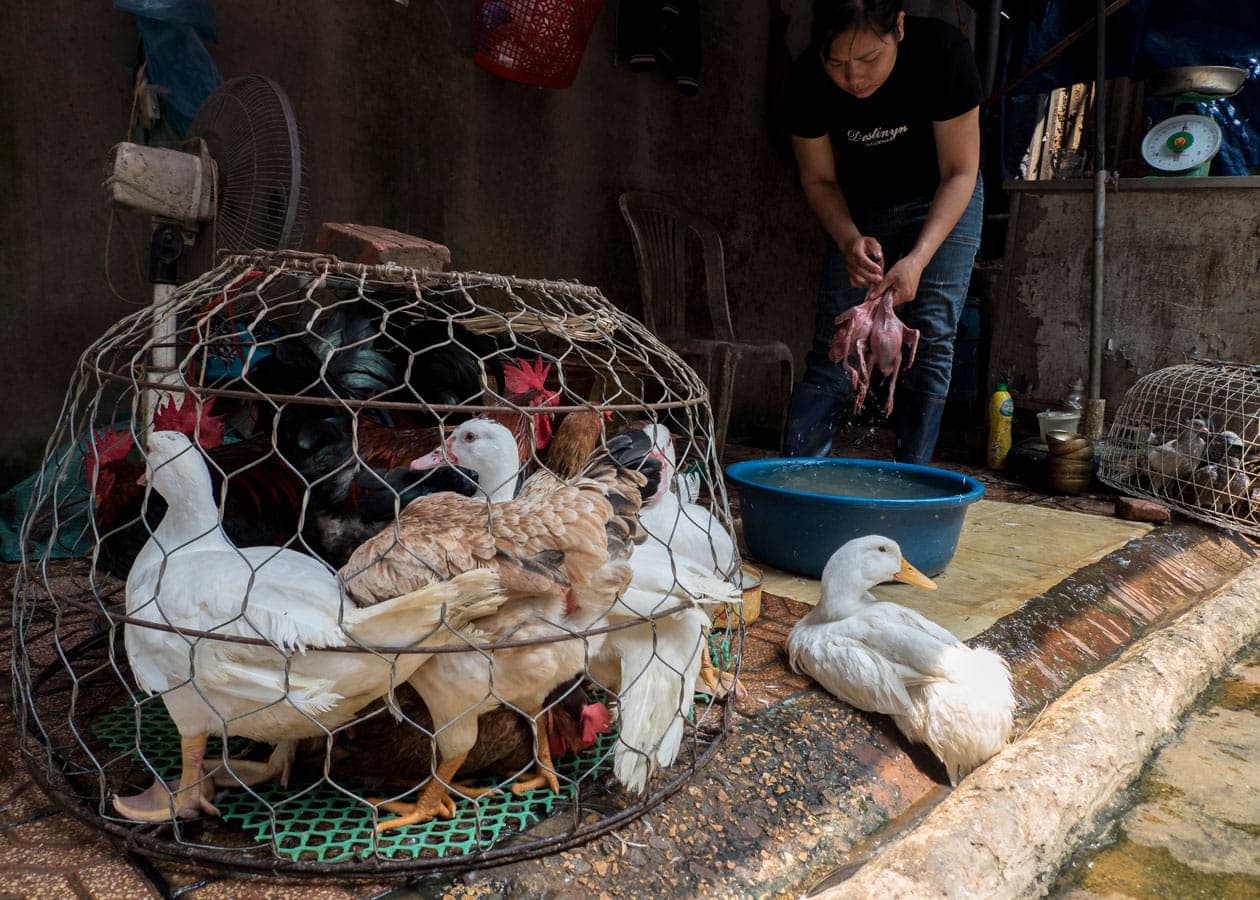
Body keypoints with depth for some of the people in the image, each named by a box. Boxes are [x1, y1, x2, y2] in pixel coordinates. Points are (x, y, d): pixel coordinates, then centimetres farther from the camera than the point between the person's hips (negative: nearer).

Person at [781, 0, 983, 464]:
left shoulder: (944, 52, -30)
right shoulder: (807, 80, -25)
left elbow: (959, 174, -22)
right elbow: (820, 180, -10)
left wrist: (918, 259, -36)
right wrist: (849, 241, -30)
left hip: (943, 200, -1)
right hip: (860, 205, 1)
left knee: (931, 337, -9)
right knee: (833, 340, -7)